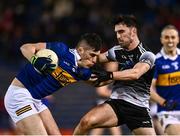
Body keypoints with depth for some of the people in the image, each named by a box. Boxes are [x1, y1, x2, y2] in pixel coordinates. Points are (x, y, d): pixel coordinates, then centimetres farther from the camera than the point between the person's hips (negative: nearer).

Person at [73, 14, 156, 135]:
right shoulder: (117, 51, 7)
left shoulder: (146, 55, -8)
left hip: (138, 108, -3)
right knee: (86, 121, -22)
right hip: (116, 103, 3)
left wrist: (109, 75, -37)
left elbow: (135, 73, -27)